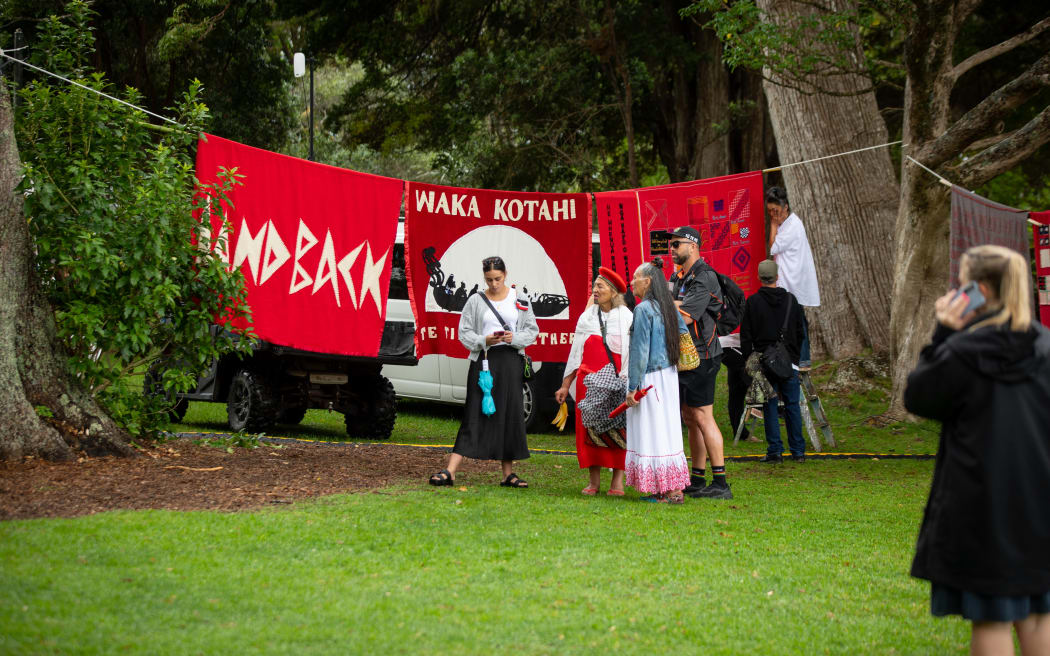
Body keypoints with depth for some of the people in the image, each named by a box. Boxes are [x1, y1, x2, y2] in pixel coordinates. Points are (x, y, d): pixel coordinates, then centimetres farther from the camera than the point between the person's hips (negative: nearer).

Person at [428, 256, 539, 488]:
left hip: (511, 361, 2)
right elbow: (464, 333, 3)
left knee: (510, 415, 4)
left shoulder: (519, 300, 7)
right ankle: (450, 471, -11)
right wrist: (483, 341, -15)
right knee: (475, 414, -8)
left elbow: (532, 330, 8)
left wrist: (515, 338, -11)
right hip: (483, 360, -2)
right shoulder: (475, 301, 4)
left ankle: (508, 473, 12)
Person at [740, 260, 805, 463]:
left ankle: (775, 450, -1)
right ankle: (798, 451, 8)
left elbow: (746, 336, -2)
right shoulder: (790, 300, 5)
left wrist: (748, 361, 5)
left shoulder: (752, 302, -4)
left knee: (770, 406, 2)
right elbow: (800, 332, 11)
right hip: (789, 362, 2)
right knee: (792, 406, 6)